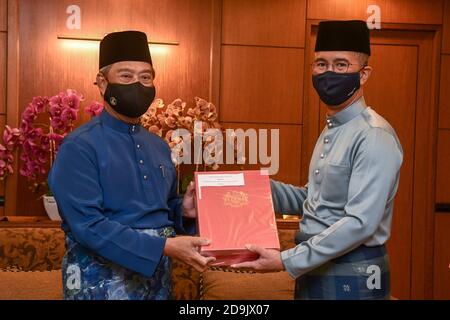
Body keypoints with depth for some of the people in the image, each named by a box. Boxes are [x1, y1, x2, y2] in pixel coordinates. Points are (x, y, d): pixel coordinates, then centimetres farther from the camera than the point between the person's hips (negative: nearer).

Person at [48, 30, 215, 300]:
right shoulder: (80, 147, -13)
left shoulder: (159, 146, 9)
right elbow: (88, 225, -22)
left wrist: (185, 212, -5)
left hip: (158, 276, 7)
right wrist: (165, 246, -25)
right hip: (104, 280, -6)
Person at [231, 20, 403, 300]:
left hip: (351, 277, -8)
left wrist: (287, 261, -24)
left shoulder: (374, 136, -18)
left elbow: (360, 223, -25)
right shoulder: (330, 131, 11)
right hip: (314, 270, 8)